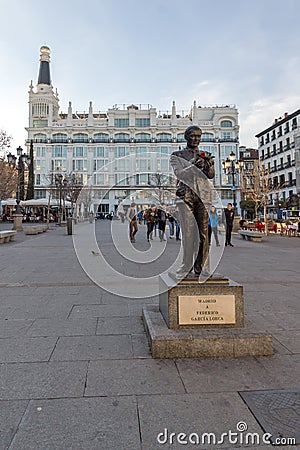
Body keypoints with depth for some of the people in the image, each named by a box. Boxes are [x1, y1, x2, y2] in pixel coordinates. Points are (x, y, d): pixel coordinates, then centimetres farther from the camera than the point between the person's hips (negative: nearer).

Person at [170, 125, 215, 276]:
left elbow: (211, 175, 7)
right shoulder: (177, 155, 12)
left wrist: (209, 165, -14)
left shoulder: (205, 155, 20)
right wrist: (194, 165, -18)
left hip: (202, 195, 3)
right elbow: (179, 173, -4)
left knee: (203, 232, -3)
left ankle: (201, 267, 3)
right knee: (188, 231, -8)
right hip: (186, 195, -2)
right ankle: (187, 266, 1)